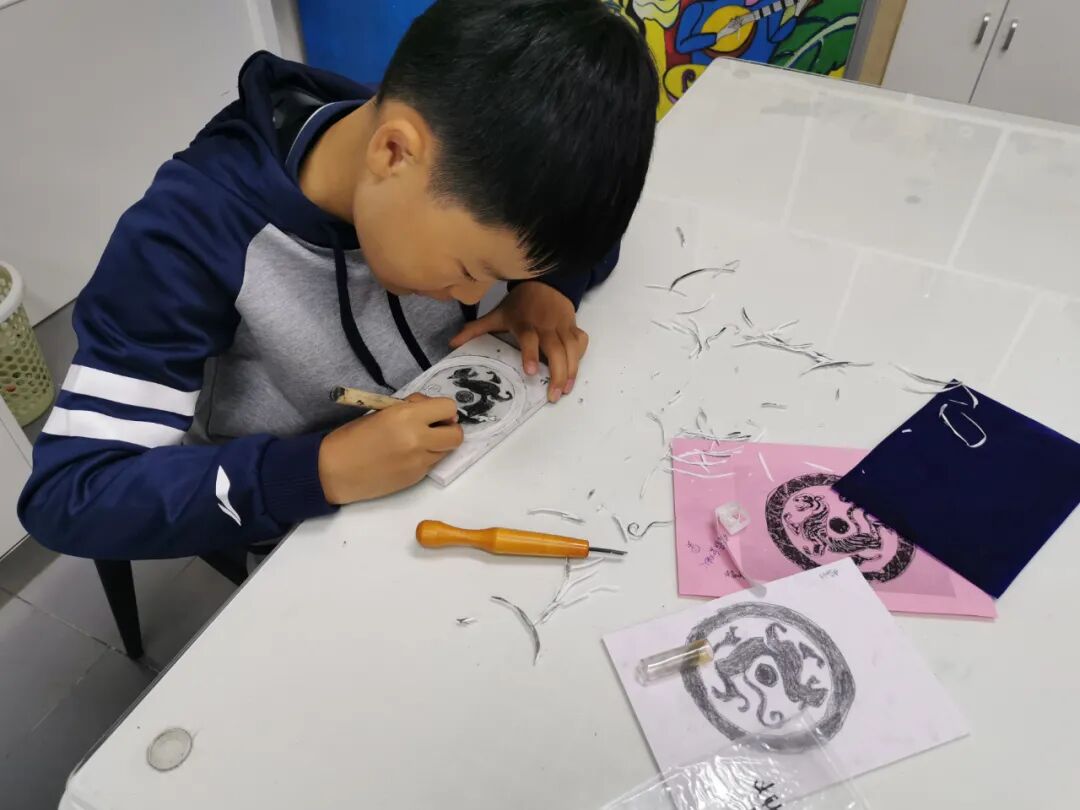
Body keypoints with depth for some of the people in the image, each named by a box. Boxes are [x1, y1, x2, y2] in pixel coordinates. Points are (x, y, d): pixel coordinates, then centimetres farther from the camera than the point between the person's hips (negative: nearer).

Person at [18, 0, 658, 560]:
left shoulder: (463, 156, -16)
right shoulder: (192, 236, -29)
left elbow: (584, 201, 1)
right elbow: (67, 496, -27)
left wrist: (544, 285, -19)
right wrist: (323, 470, -37)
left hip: (464, 468, 5)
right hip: (317, 532, -4)